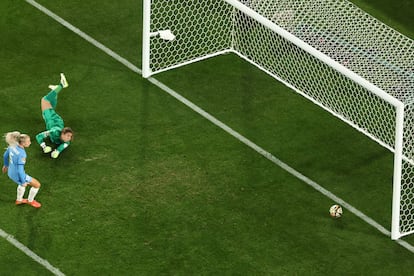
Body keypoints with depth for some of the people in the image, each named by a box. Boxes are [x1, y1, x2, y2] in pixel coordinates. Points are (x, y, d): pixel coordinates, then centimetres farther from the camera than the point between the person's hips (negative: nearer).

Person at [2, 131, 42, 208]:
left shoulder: (12, 146, -13)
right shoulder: (21, 154, -36)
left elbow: (5, 155, 6)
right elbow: (20, 170, -29)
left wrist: (6, 165, 26)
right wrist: (23, 182, -16)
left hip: (11, 172, 8)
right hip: (18, 176, -8)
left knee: (22, 183, 39)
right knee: (37, 185, 14)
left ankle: (19, 200, 59)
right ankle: (30, 200, 38)